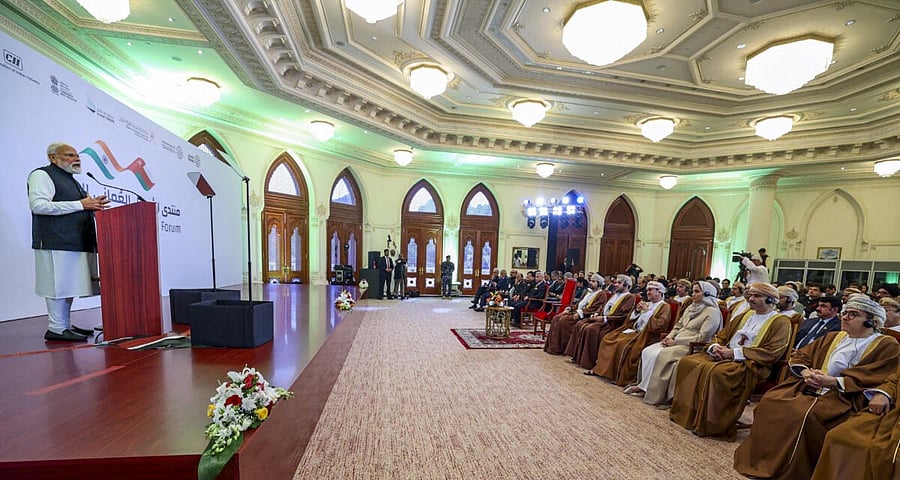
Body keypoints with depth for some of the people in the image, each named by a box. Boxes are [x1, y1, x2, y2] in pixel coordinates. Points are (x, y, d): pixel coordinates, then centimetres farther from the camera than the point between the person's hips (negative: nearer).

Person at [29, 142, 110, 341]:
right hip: (56, 241, -8)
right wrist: (80, 205, -16)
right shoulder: (42, 175, -2)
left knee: (69, 286, 10)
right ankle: (56, 328, 0)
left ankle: (66, 325, 16)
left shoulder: (71, 180, 24)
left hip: (76, 241, 8)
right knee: (59, 285, -6)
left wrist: (93, 205, 12)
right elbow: (38, 205, -15)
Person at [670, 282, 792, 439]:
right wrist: (715, 347, -1)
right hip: (725, 355, 7)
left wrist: (735, 352, -17)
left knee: (717, 372, -36)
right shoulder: (744, 316, 21)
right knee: (688, 362, -14)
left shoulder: (780, 322, 1)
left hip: (751, 364, -7)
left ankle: (710, 424, -22)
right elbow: (720, 336, 22)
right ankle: (687, 412, -8)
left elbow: (772, 352, -12)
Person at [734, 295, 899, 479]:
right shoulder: (832, 337, 19)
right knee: (770, 401, -20)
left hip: (842, 397, -5)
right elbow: (799, 356, 16)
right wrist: (806, 372, -6)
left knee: (804, 414, -33)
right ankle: (762, 459, -10)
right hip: (808, 387, 5)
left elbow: (876, 379, -8)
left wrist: (833, 381, -18)